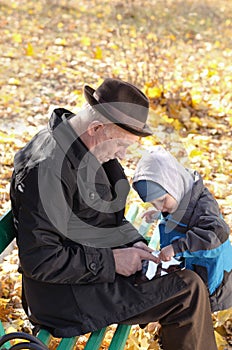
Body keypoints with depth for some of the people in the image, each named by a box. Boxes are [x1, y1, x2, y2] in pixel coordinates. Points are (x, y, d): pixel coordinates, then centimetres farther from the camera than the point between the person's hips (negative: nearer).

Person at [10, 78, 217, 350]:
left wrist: (132, 242, 0)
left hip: (97, 265, 10)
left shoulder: (82, 147, 4)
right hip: (67, 299, -10)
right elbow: (39, 260, -27)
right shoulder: (47, 169, -27)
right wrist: (112, 260, -22)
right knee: (189, 292, -12)